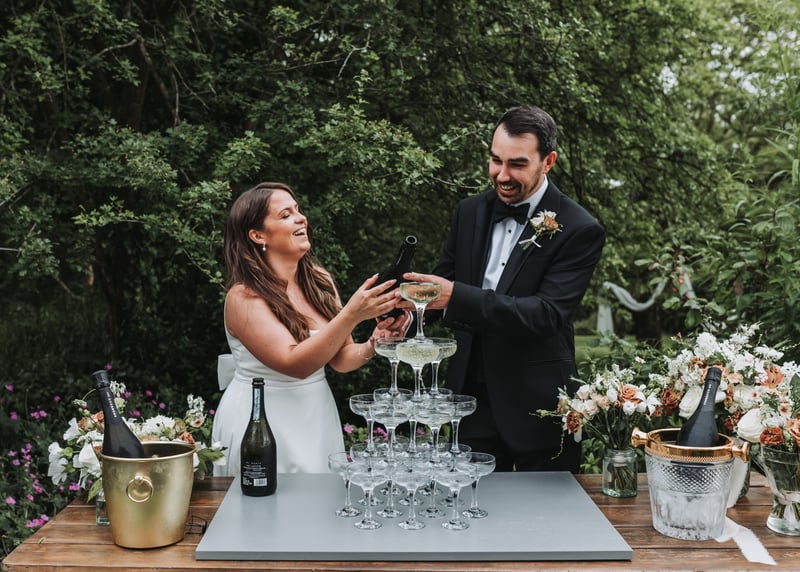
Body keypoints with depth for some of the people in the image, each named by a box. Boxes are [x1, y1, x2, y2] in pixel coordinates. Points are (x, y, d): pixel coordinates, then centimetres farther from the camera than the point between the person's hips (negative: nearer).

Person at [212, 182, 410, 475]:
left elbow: (340, 358, 4)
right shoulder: (244, 297, -17)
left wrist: (373, 344, -17)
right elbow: (293, 364, -26)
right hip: (260, 424, -5)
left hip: (317, 417, 6)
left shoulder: (319, 280, 1)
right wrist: (351, 315, -33)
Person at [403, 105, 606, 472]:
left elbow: (547, 313, -22)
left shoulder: (579, 231, -13)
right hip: (472, 393, 5)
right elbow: (445, 278, 11)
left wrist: (457, 296, -31)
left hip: (538, 404, -4)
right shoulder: (470, 212, 5)